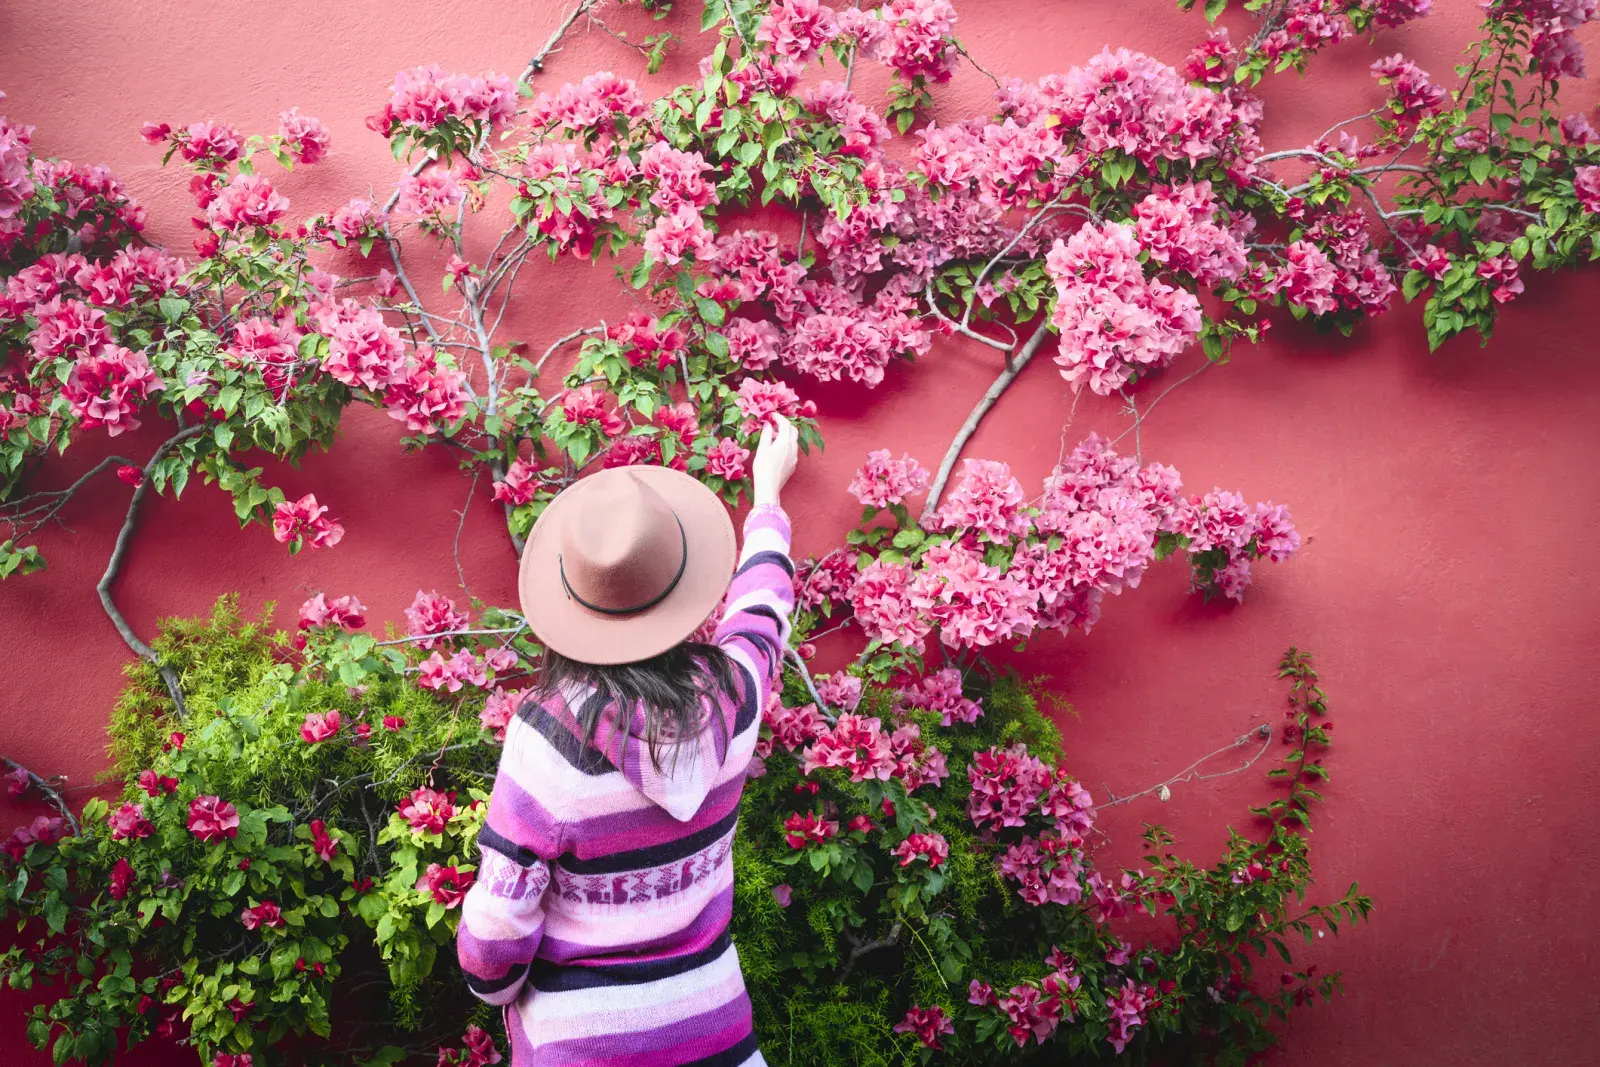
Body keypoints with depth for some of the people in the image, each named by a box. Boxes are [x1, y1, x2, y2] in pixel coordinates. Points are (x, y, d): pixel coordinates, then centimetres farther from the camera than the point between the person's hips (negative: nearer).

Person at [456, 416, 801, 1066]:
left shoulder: (547, 735, -24)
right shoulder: (730, 695, -13)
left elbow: (498, 920, -17)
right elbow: (760, 610, 11)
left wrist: (491, 985, 5)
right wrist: (768, 492, 27)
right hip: (709, 1015, 3)